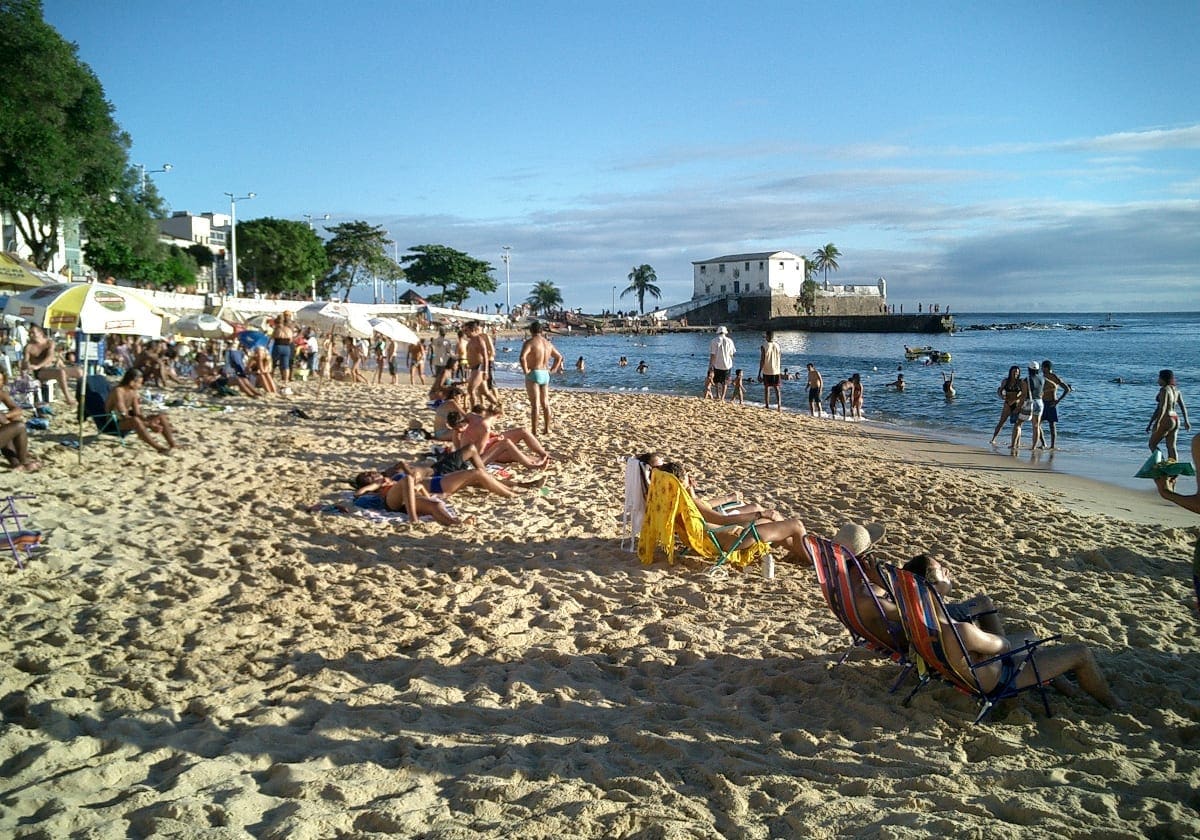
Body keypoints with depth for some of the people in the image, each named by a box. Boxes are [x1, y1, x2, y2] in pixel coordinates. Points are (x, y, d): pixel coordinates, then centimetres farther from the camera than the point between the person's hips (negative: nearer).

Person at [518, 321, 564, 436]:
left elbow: (522, 357, -27)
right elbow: (559, 356, 23)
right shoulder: (548, 343, 11)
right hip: (545, 374, 6)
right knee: (545, 403, 14)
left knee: (535, 404, -7)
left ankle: (534, 431, -7)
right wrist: (552, 369, 19)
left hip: (533, 374, -6)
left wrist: (525, 370, -15)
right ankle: (547, 429, 19)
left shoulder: (530, 342, -11)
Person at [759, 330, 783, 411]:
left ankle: (767, 406, 5)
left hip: (767, 371, -3)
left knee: (767, 388, 4)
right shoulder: (777, 346, 0)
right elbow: (779, 357, 10)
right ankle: (779, 406, 6)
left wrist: (759, 373, -11)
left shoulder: (764, 347, -12)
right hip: (776, 371, 3)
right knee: (776, 388, 10)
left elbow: (762, 360, -14)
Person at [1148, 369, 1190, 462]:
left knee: (1152, 444, 3)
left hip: (1166, 420, -8)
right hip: (1175, 420, 8)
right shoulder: (1176, 390, 10)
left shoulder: (1164, 390, -14)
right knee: (1171, 446, 9)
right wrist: (1186, 421, 23)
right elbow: (1183, 406, 15)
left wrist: (1157, 422, -26)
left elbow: (1162, 408, -22)